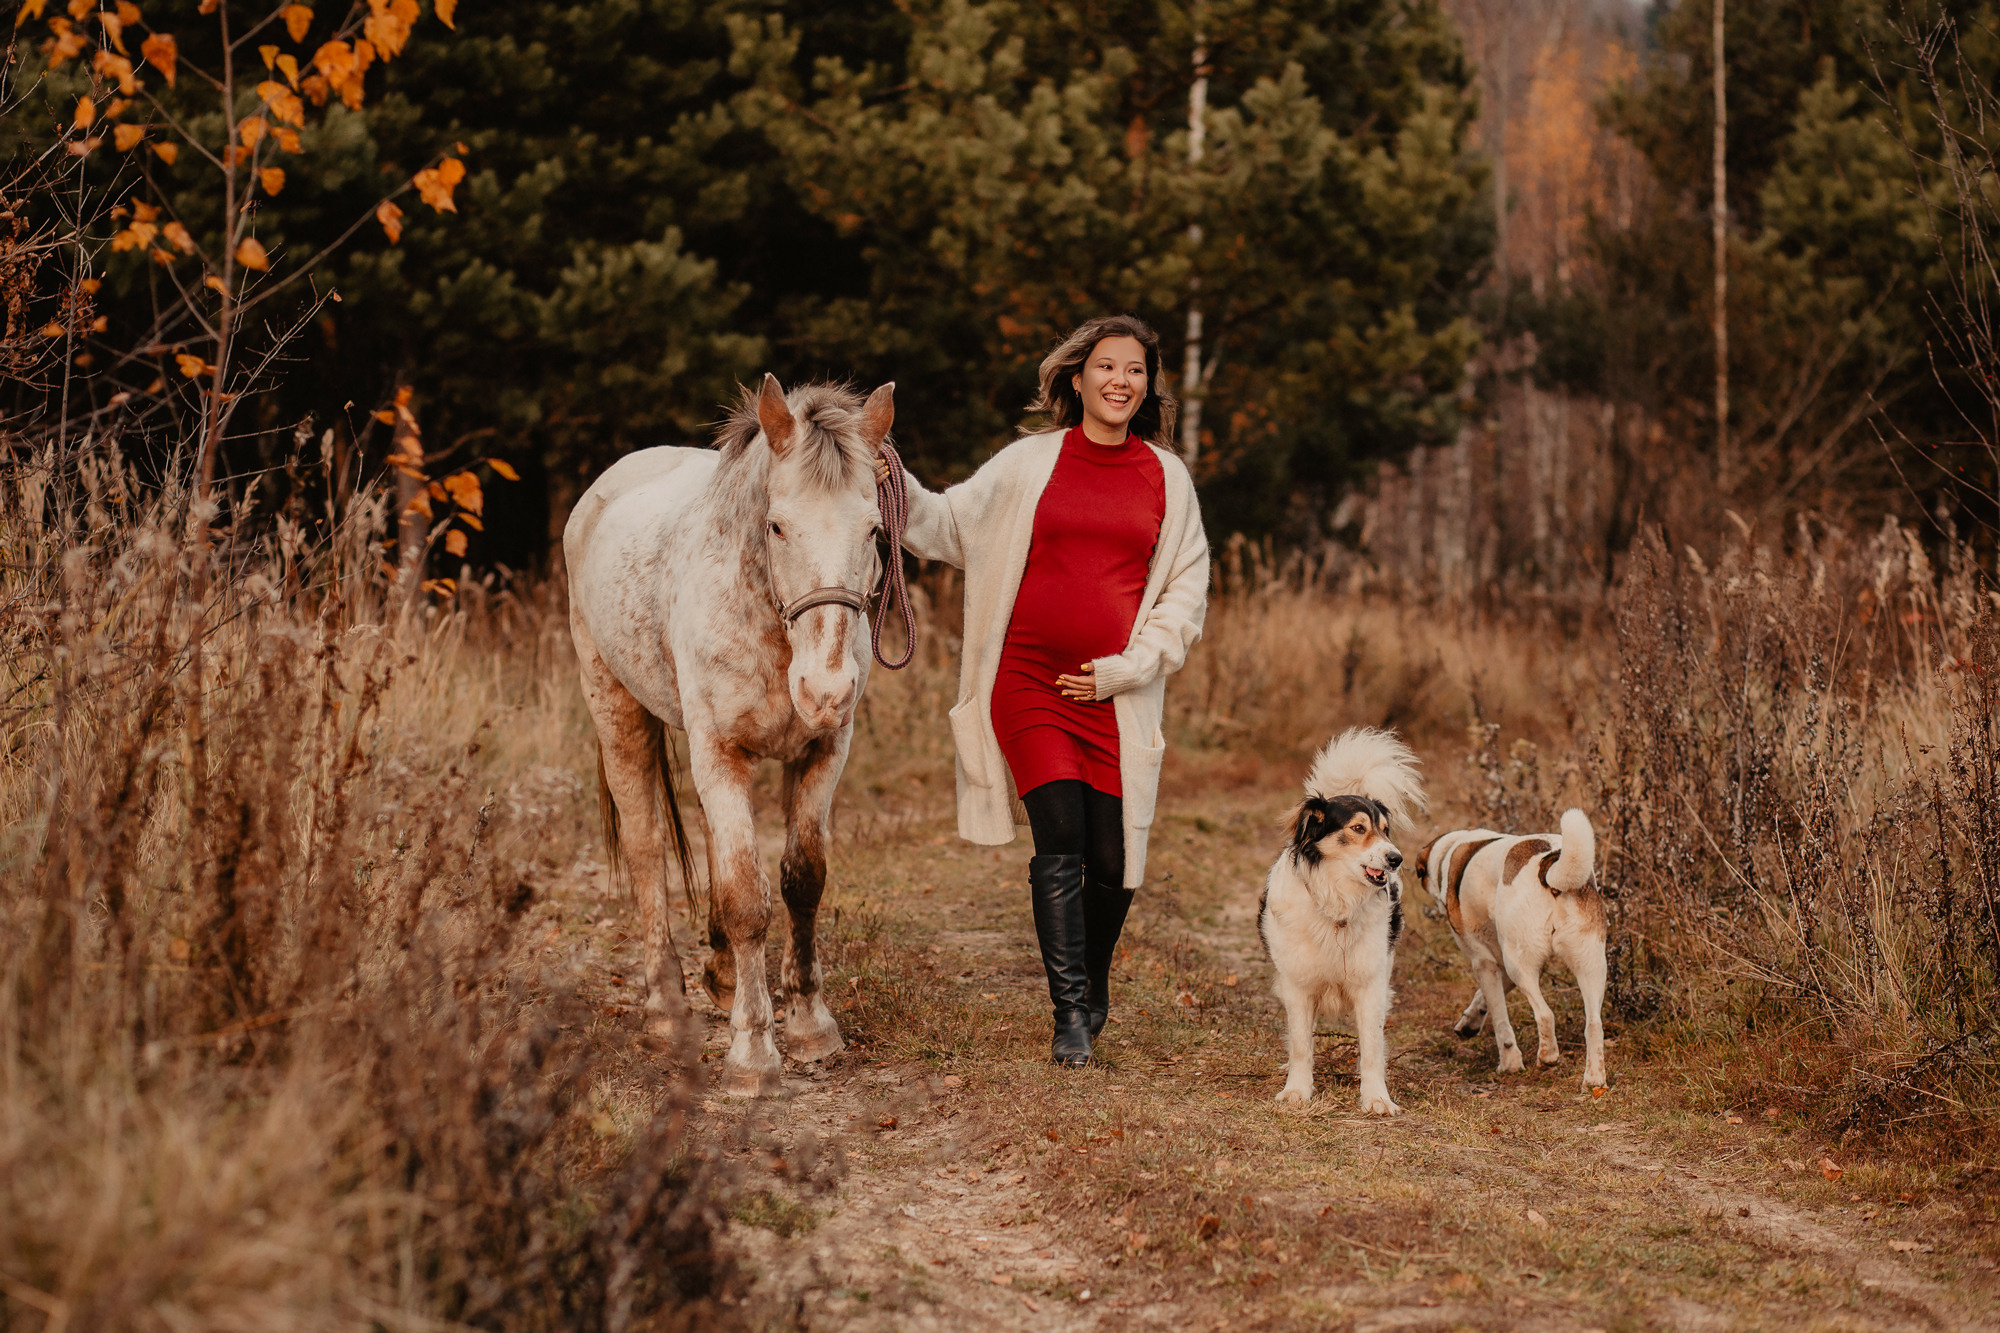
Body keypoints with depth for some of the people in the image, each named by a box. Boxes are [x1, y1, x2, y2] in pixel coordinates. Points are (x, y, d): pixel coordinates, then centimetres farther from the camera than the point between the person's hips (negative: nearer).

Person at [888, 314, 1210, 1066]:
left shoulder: (1166, 478, 7)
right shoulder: (1030, 463, 5)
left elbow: (1185, 592, 8)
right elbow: (948, 527, 11)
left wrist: (1123, 669, -3)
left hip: (1117, 694, 1)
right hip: (1030, 683, -1)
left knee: (1112, 860, 2)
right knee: (1060, 844, -12)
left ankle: (1094, 986, 29)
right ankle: (1070, 1016, -6)